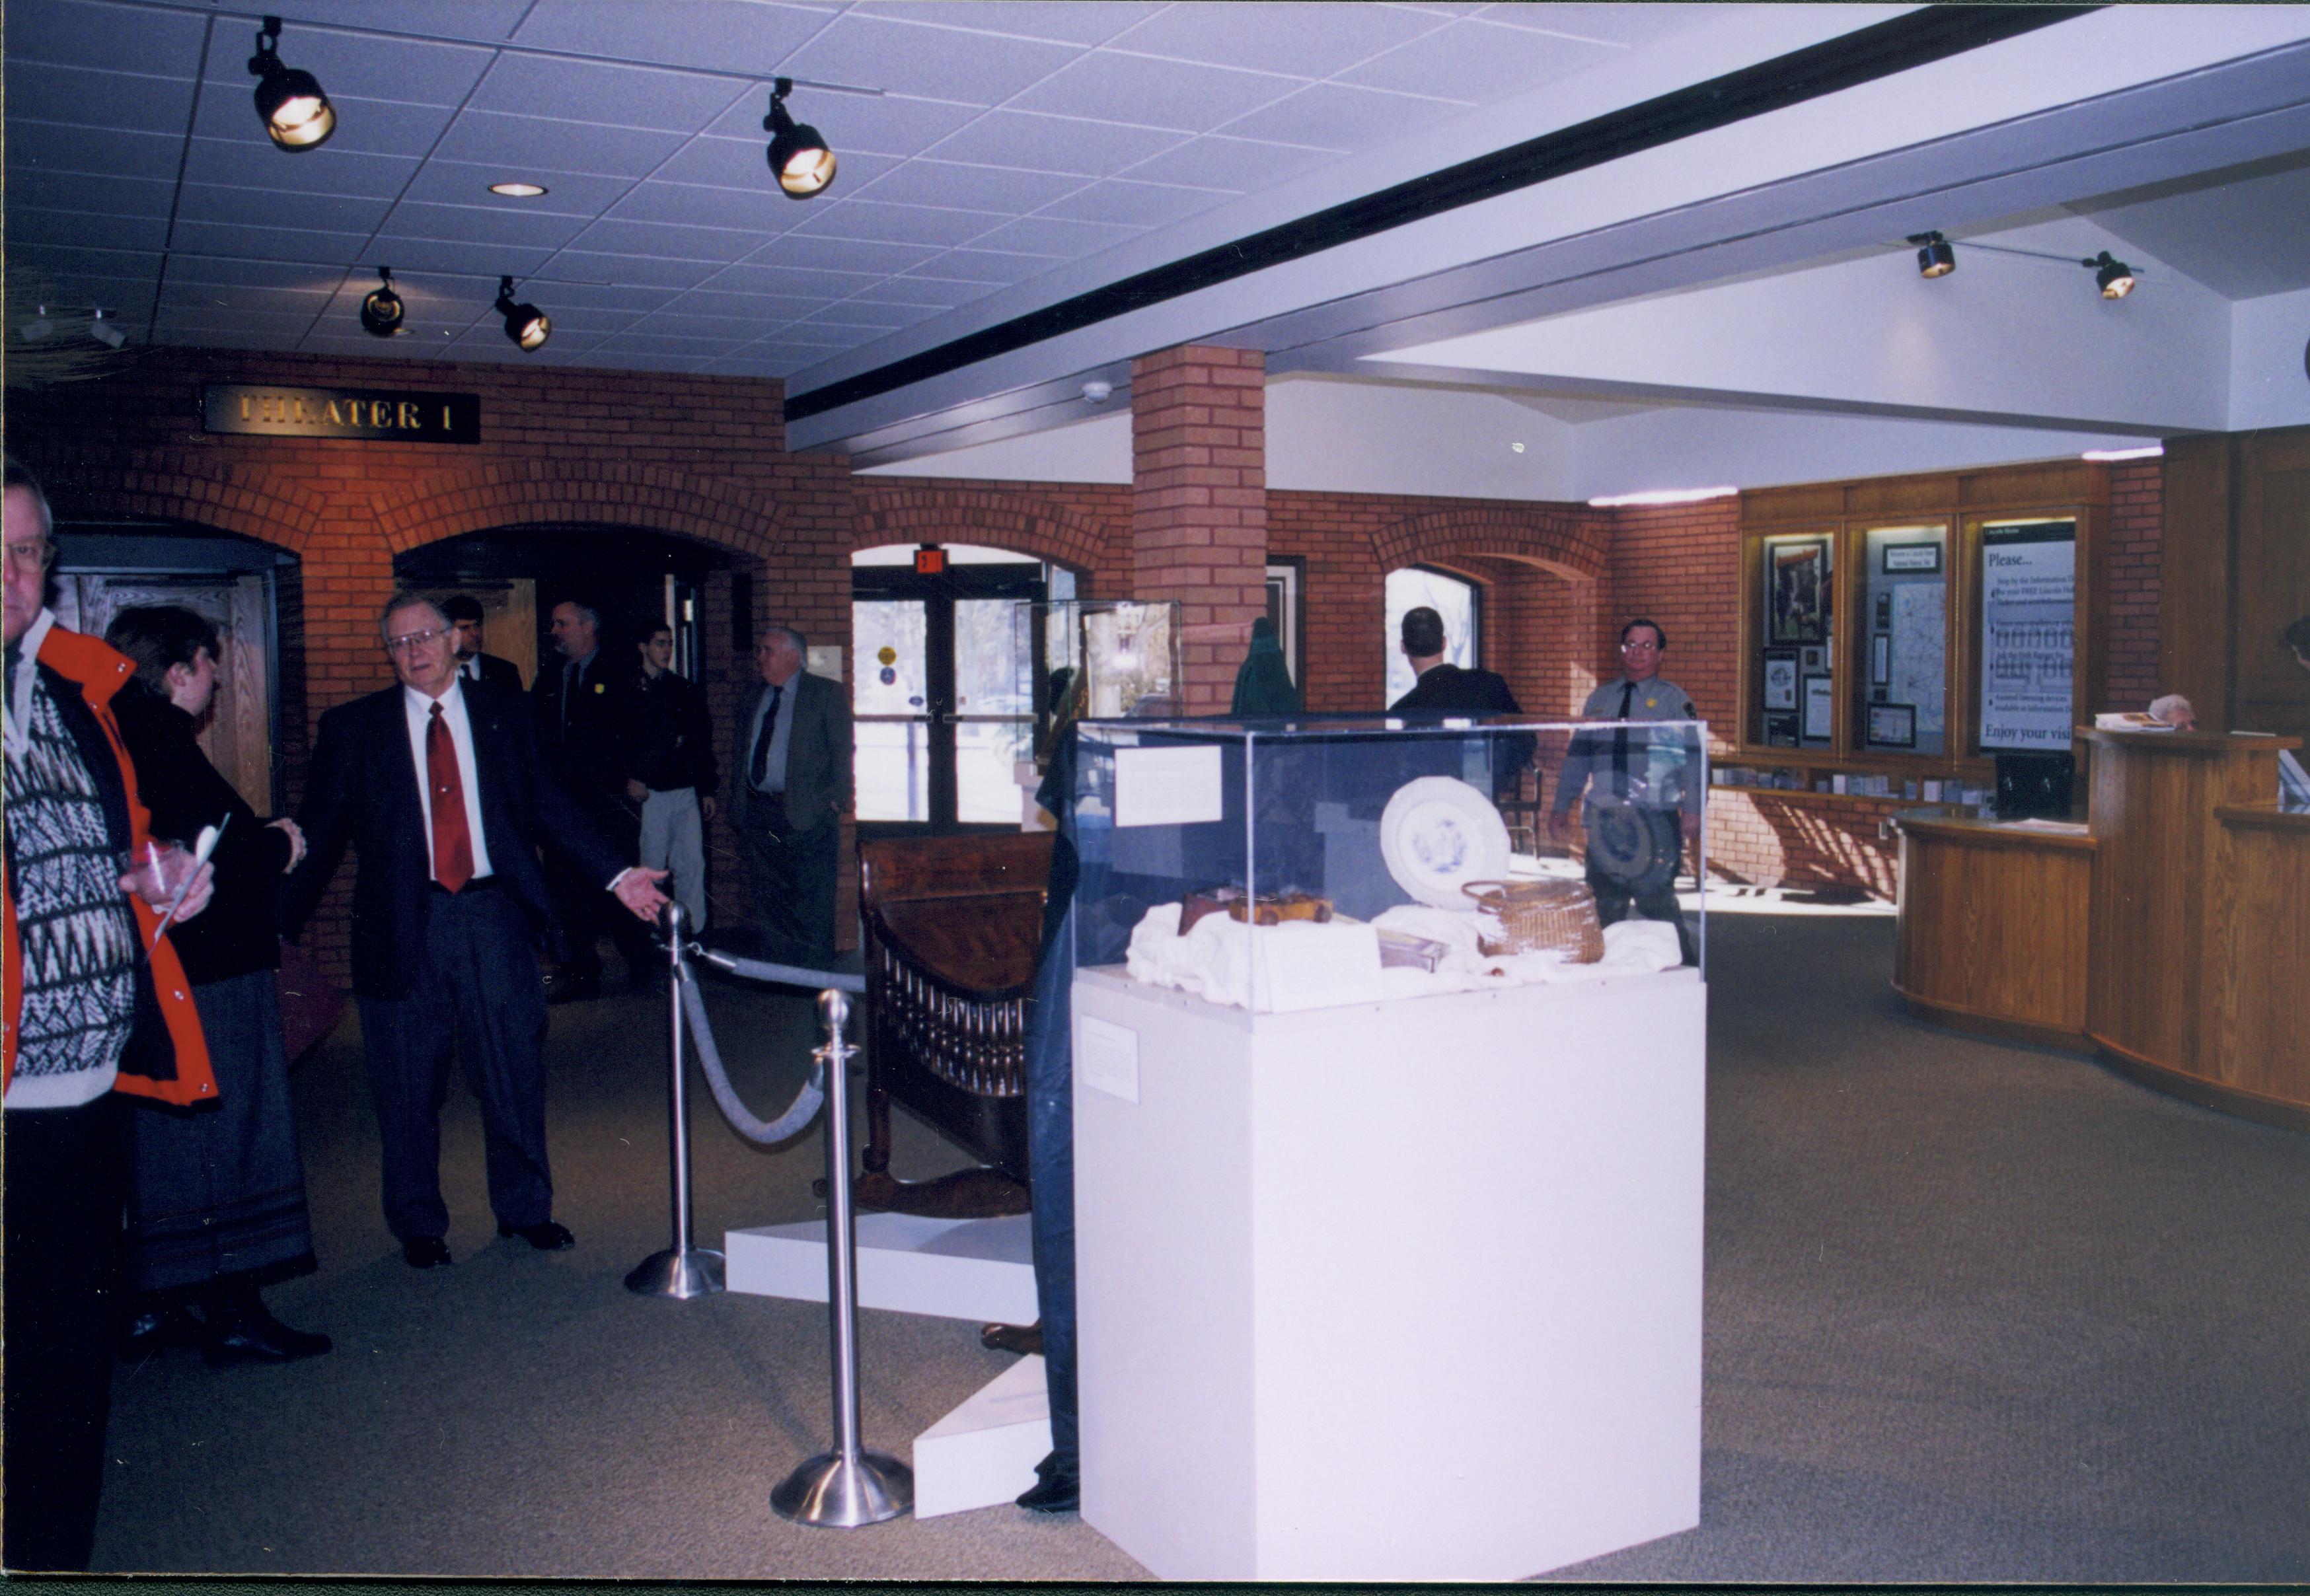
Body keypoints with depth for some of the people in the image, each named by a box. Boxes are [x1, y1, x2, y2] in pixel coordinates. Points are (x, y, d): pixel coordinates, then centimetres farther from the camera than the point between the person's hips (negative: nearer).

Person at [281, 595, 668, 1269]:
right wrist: (278, 923, -1)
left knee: (515, 1071, 7)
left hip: (493, 916, 1)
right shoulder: (352, 728, 5)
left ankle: (525, 1209, 25)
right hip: (402, 926, -1)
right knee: (408, 1087, 7)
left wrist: (616, 874, 0)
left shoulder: (504, 714, 9)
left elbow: (550, 805, 8)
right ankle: (418, 1225, 25)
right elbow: (319, 833, 5)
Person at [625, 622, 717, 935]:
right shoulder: (629, 692, 2)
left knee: (692, 865, 1)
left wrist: (707, 790, 10)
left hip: (687, 792, 3)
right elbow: (621, 743, -1)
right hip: (649, 794, -3)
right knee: (652, 868, 1)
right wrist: (632, 780, -12)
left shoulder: (687, 690, 13)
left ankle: (695, 933, 6)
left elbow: (703, 741, 14)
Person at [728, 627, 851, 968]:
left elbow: (842, 748, -5)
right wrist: (738, 806, 12)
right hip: (759, 817, 6)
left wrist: (836, 799, -13)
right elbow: (738, 754, 21)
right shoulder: (752, 703, 17)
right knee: (769, 900, 8)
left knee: (813, 900, -2)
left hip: (807, 815, -5)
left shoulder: (826, 694, 0)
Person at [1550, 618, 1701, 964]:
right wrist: (1561, 806, 12)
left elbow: (1691, 756, -7)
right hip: (1604, 818, 4)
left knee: (1658, 903, -7)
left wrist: (1691, 809, -20)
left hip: (1655, 819, -4)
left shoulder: (1675, 700, 3)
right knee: (1604, 906, 7)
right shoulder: (1599, 699, 16)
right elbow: (1578, 757, 18)